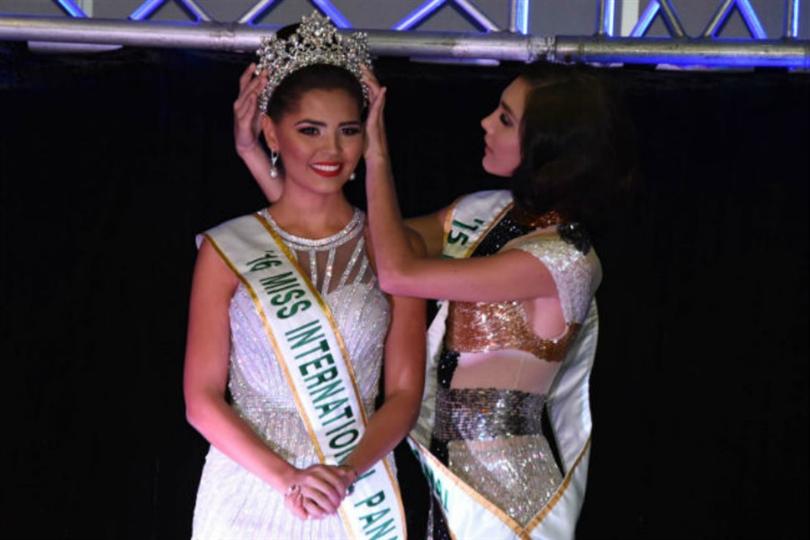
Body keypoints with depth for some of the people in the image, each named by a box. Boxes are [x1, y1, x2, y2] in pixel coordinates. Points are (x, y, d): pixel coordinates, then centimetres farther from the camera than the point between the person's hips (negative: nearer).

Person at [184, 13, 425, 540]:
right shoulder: (227, 250, -3)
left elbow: (404, 394, -1)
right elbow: (203, 400, -5)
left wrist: (346, 472, -16)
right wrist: (286, 479, -17)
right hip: (250, 489, -1)